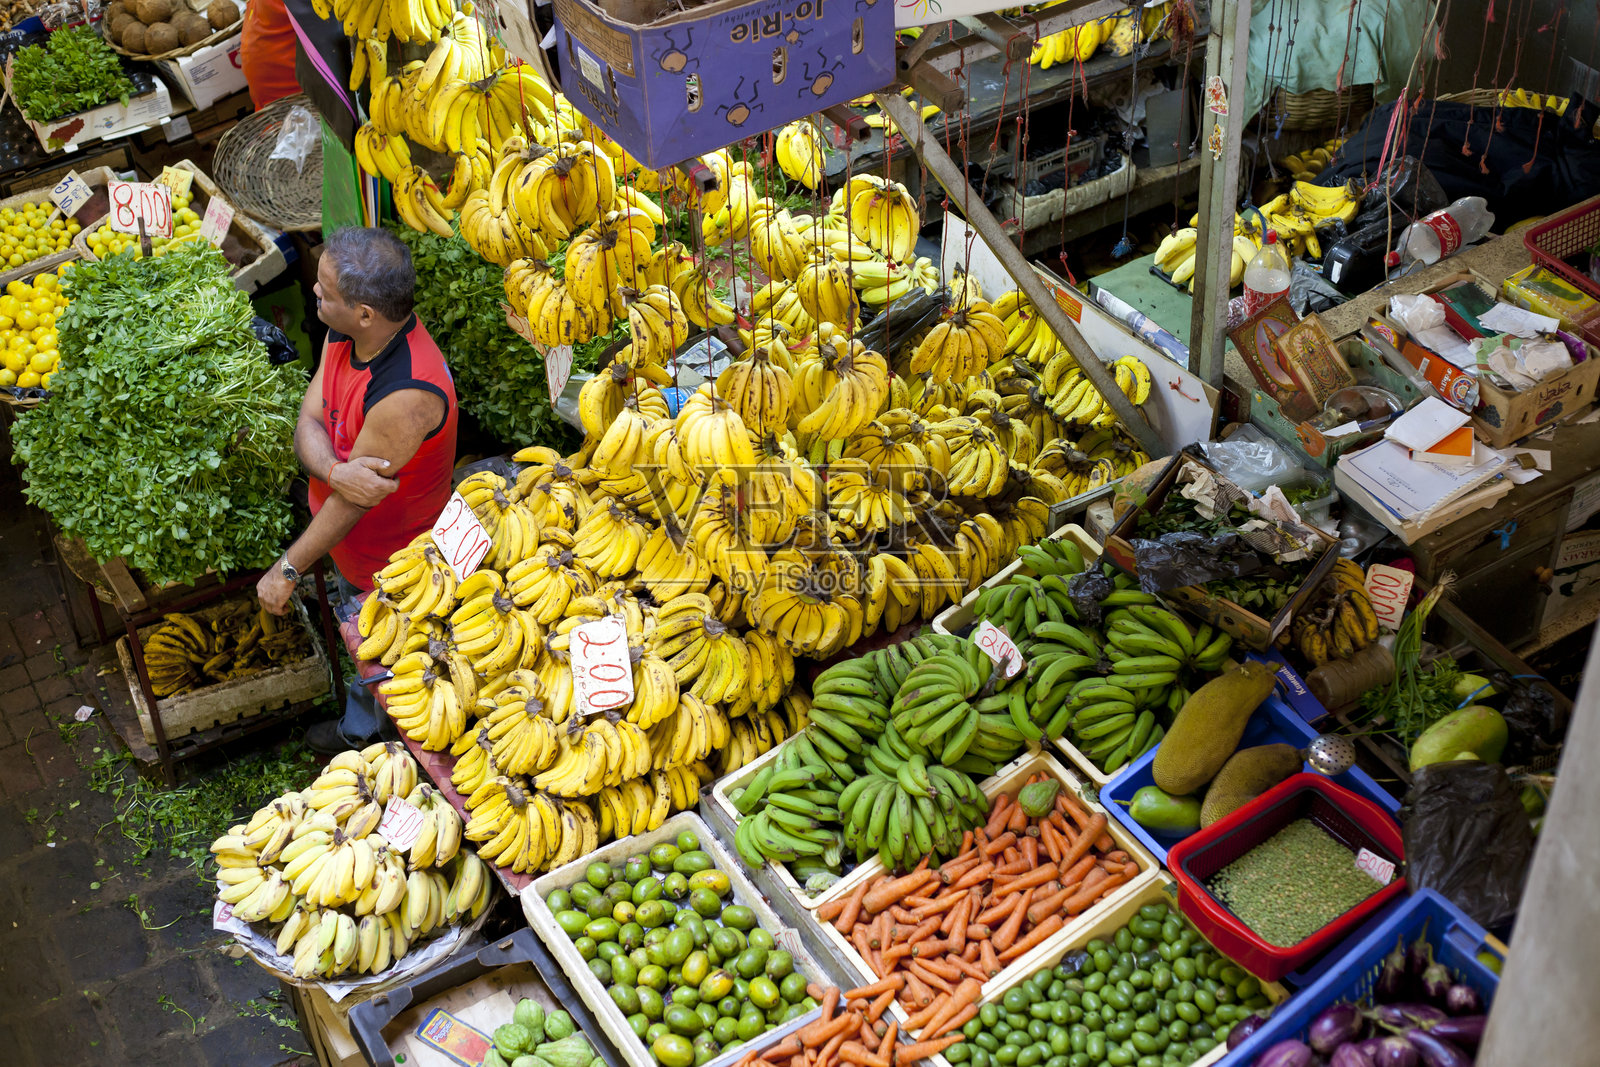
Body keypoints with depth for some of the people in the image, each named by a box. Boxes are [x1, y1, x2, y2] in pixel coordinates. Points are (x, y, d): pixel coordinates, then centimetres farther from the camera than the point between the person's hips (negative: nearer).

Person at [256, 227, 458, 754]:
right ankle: (358, 727, 61)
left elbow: (354, 501, -32)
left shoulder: (406, 395, -42)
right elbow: (309, 420, -12)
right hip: (353, 548, 8)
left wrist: (286, 571, -19)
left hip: (389, 567, -8)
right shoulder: (343, 336, -15)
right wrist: (334, 469, -37)